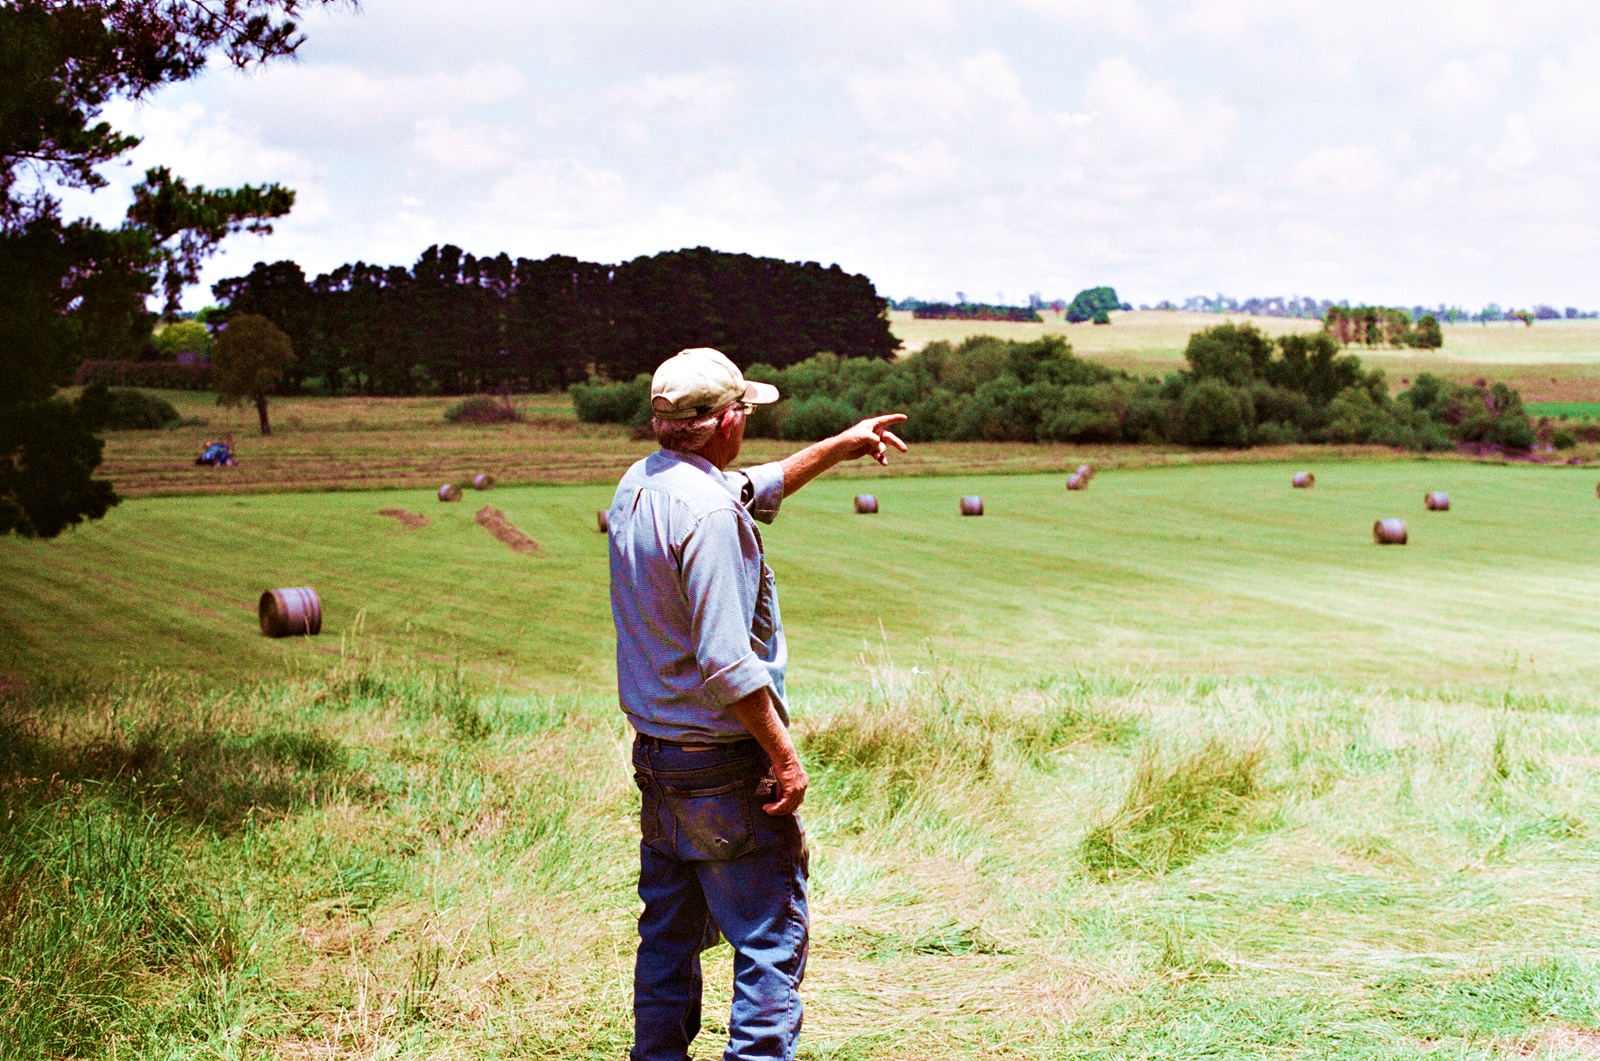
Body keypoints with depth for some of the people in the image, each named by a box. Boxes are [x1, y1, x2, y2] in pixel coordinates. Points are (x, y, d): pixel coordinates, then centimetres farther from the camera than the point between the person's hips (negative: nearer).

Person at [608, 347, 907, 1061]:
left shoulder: (638, 485, 7)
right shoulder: (708, 511, -21)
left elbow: (755, 490, 26)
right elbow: (726, 664, -24)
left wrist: (839, 446, 34)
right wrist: (784, 754, -16)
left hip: (654, 757, 9)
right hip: (724, 766, -9)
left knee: (669, 935, 17)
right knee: (773, 937, -2)